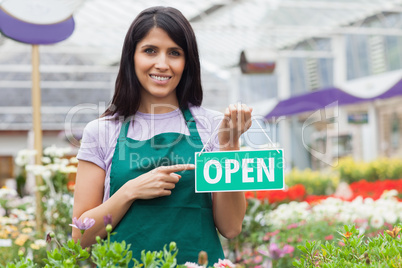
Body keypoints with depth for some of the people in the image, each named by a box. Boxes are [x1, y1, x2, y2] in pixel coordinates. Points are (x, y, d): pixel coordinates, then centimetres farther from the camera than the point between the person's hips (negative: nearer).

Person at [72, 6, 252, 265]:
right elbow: (82, 236, 3)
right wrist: (132, 190, -10)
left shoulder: (212, 126, 5)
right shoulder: (102, 132, 5)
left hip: (199, 261, -1)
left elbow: (230, 228, 1)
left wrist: (229, 146, -5)